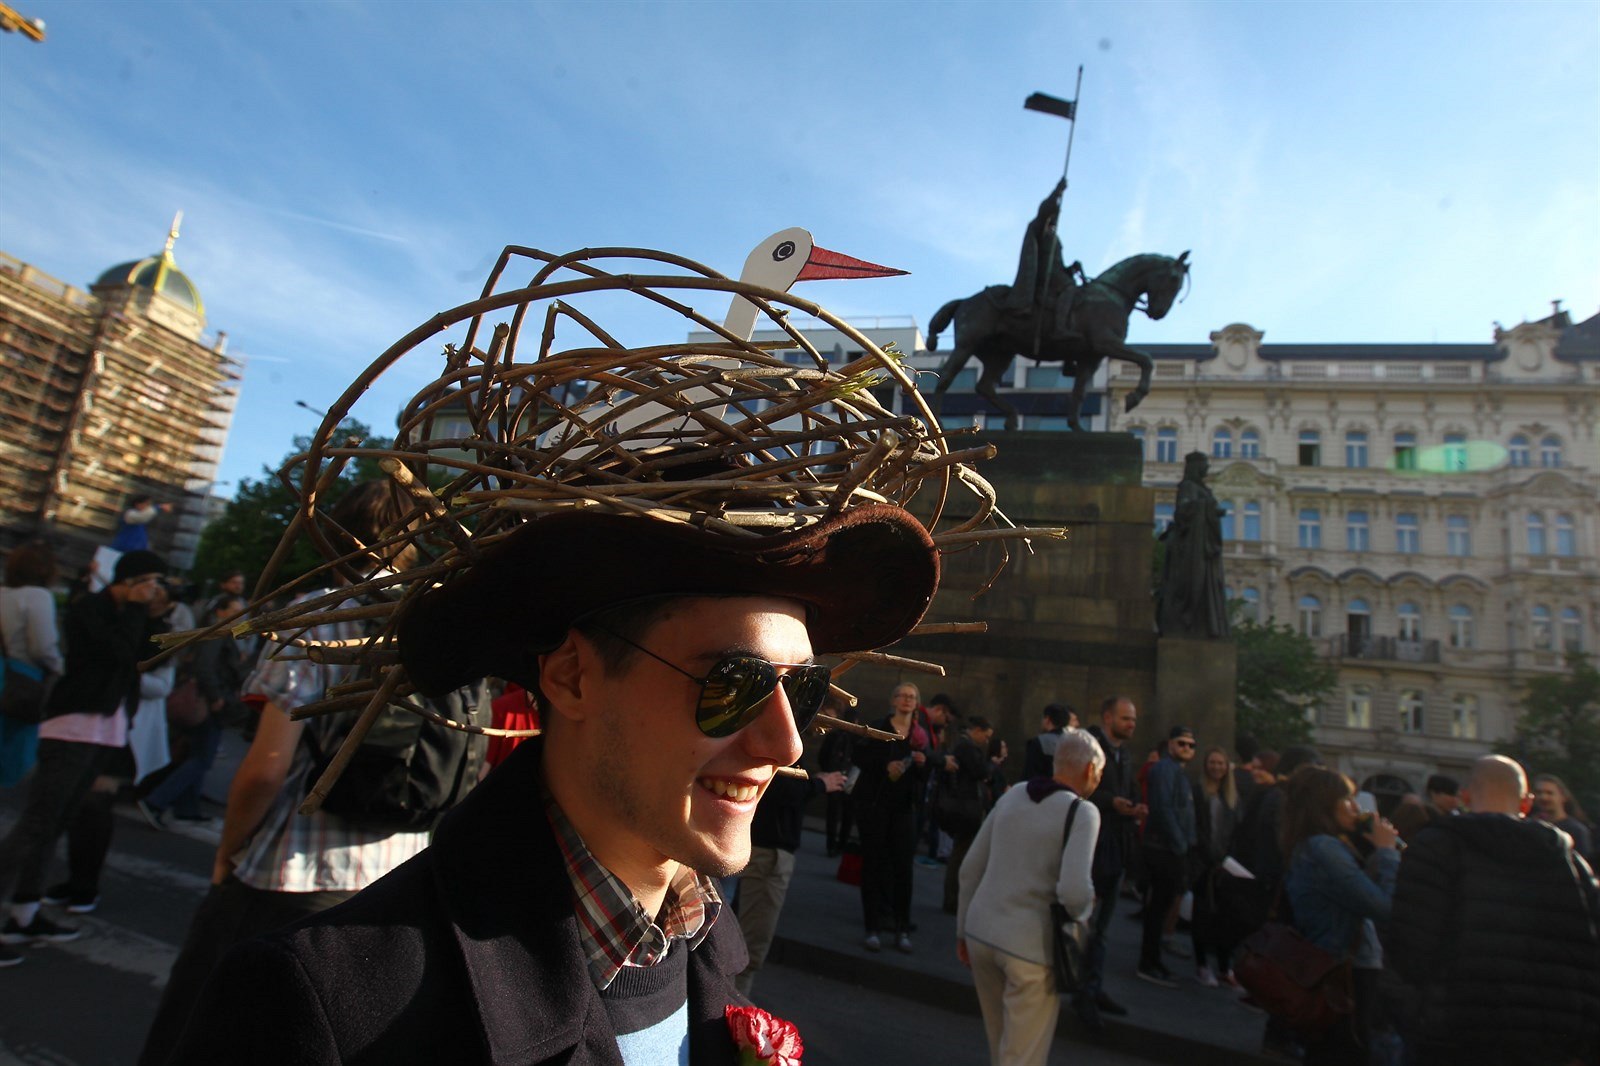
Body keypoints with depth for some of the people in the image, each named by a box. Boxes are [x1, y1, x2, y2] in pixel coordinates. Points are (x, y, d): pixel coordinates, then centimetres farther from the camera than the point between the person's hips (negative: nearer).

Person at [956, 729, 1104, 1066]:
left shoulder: (1012, 796, 7)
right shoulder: (1082, 812, -10)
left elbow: (970, 868, 9)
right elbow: (1074, 891, -24)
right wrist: (1082, 911, -2)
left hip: (980, 932, 6)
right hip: (1029, 946, -6)